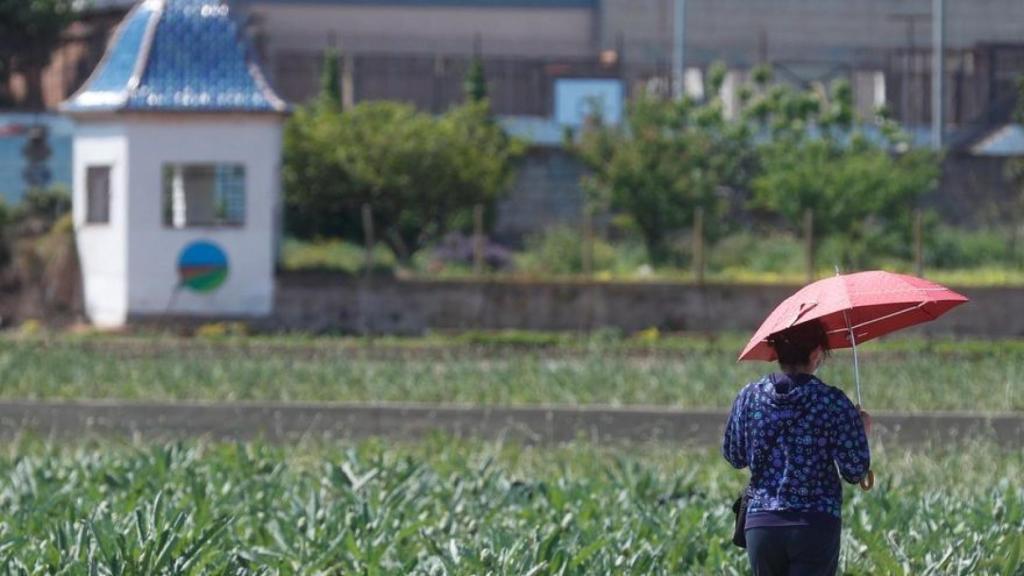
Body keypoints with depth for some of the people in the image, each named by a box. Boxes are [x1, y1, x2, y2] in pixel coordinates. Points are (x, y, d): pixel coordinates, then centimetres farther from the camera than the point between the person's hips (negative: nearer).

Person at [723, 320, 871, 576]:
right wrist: (862, 431, 11)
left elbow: (734, 456, 15)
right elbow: (855, 471, -7)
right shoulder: (833, 402, -8)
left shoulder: (749, 397, 2)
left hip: (761, 525, 3)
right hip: (816, 525, -3)